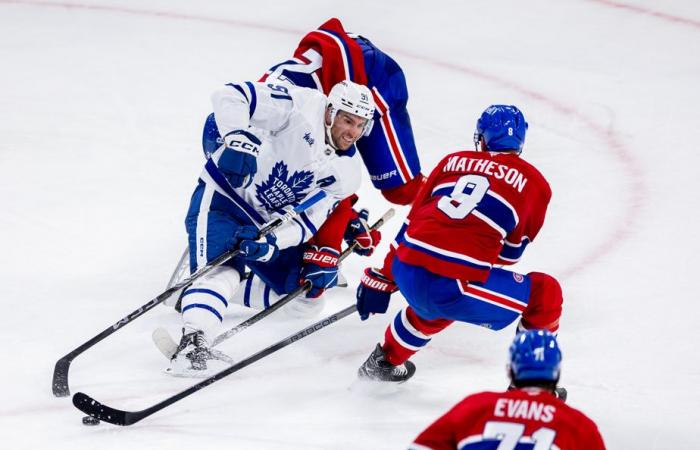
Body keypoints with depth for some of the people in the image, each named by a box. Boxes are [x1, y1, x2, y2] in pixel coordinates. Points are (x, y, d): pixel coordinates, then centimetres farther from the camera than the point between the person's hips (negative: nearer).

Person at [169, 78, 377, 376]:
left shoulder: (346, 172, -2)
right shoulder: (302, 106, -18)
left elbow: (308, 220, -8)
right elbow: (231, 95, -23)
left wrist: (271, 243, -26)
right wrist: (239, 140, -38)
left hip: (268, 222, 8)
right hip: (224, 194, -7)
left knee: (308, 288, 7)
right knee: (223, 269, -31)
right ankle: (193, 341, -47)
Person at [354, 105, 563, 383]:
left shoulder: (454, 161, 18)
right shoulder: (533, 182, 9)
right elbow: (510, 252, 18)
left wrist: (381, 280, 28)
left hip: (407, 275, 6)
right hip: (455, 287, -6)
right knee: (545, 293, 12)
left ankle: (386, 361, 51)